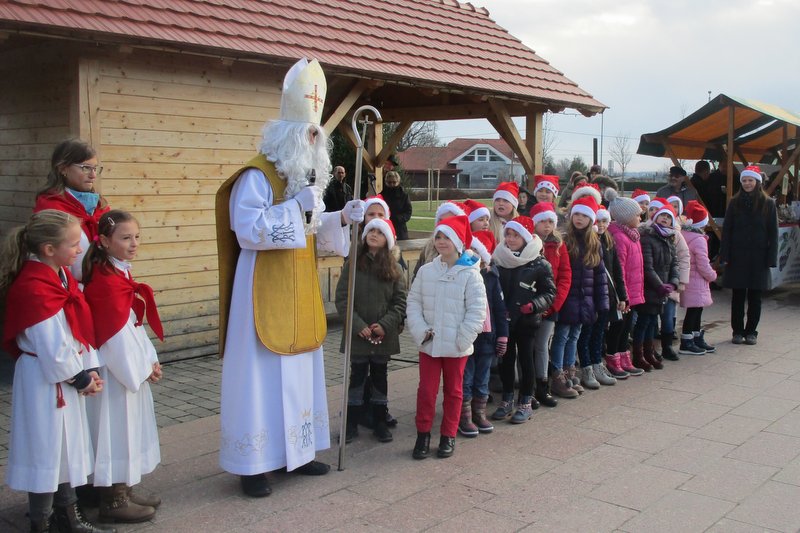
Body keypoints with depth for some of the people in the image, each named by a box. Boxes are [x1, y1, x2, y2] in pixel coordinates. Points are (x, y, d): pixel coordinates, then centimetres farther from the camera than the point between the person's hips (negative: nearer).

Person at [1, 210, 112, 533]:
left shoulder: (63, 276, 5)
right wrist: (79, 377, -11)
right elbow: (53, 347, -23)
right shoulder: (34, 288, -24)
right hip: (44, 381, -10)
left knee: (67, 448, 20)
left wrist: (89, 370, 0)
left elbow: (81, 327, 6)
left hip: (66, 375, 10)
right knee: (46, 450, 4)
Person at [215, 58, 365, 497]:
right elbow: (248, 229, -22)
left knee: (300, 371, 13)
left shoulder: (304, 176, 15)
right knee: (262, 374, -3)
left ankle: (297, 452, 26)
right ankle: (252, 465, 7)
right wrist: (295, 207, -23)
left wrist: (341, 219, 0)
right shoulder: (256, 176, -12)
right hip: (265, 292, -9)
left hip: (300, 293, 9)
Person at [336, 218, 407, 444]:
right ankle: (351, 424, 15)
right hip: (357, 334, -1)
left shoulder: (395, 268, 2)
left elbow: (400, 302, -2)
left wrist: (385, 325, -14)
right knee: (357, 377, 6)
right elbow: (342, 298, -5)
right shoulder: (352, 265, 0)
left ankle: (380, 423, 21)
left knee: (380, 377, 11)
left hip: (384, 336, 1)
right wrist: (358, 325, -14)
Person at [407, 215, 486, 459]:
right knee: (426, 389, 5)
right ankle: (423, 434, 18)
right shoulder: (426, 271, 1)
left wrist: (462, 338, -13)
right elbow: (414, 302, 4)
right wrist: (420, 331, -8)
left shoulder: (470, 274, -8)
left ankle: (448, 436, 24)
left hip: (457, 346, -2)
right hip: (429, 344, 2)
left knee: (453, 391, 11)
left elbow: (477, 310, -9)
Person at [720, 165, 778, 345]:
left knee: (755, 296, 6)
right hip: (737, 256, 1)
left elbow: (773, 233, 1)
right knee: (738, 296, 5)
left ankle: (751, 331, 17)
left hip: (758, 257, -1)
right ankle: (737, 331, 15)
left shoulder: (768, 204, 1)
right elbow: (726, 230, 2)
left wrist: (771, 258, -5)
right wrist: (725, 256, -5)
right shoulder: (735, 203, 4)